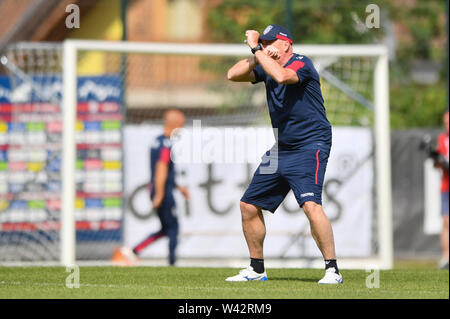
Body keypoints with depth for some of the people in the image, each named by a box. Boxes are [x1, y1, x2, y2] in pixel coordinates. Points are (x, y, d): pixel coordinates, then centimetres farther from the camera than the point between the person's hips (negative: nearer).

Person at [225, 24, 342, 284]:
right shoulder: (266, 67, 10)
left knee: (311, 204, -27)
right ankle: (257, 269, 24)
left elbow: (281, 76, -34)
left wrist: (256, 49, -24)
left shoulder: (301, 64, -14)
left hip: (310, 147, -9)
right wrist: (256, 56, -7)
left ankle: (333, 270, -24)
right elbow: (233, 75, 5)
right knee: (249, 205, 11)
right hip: (281, 150, 9)